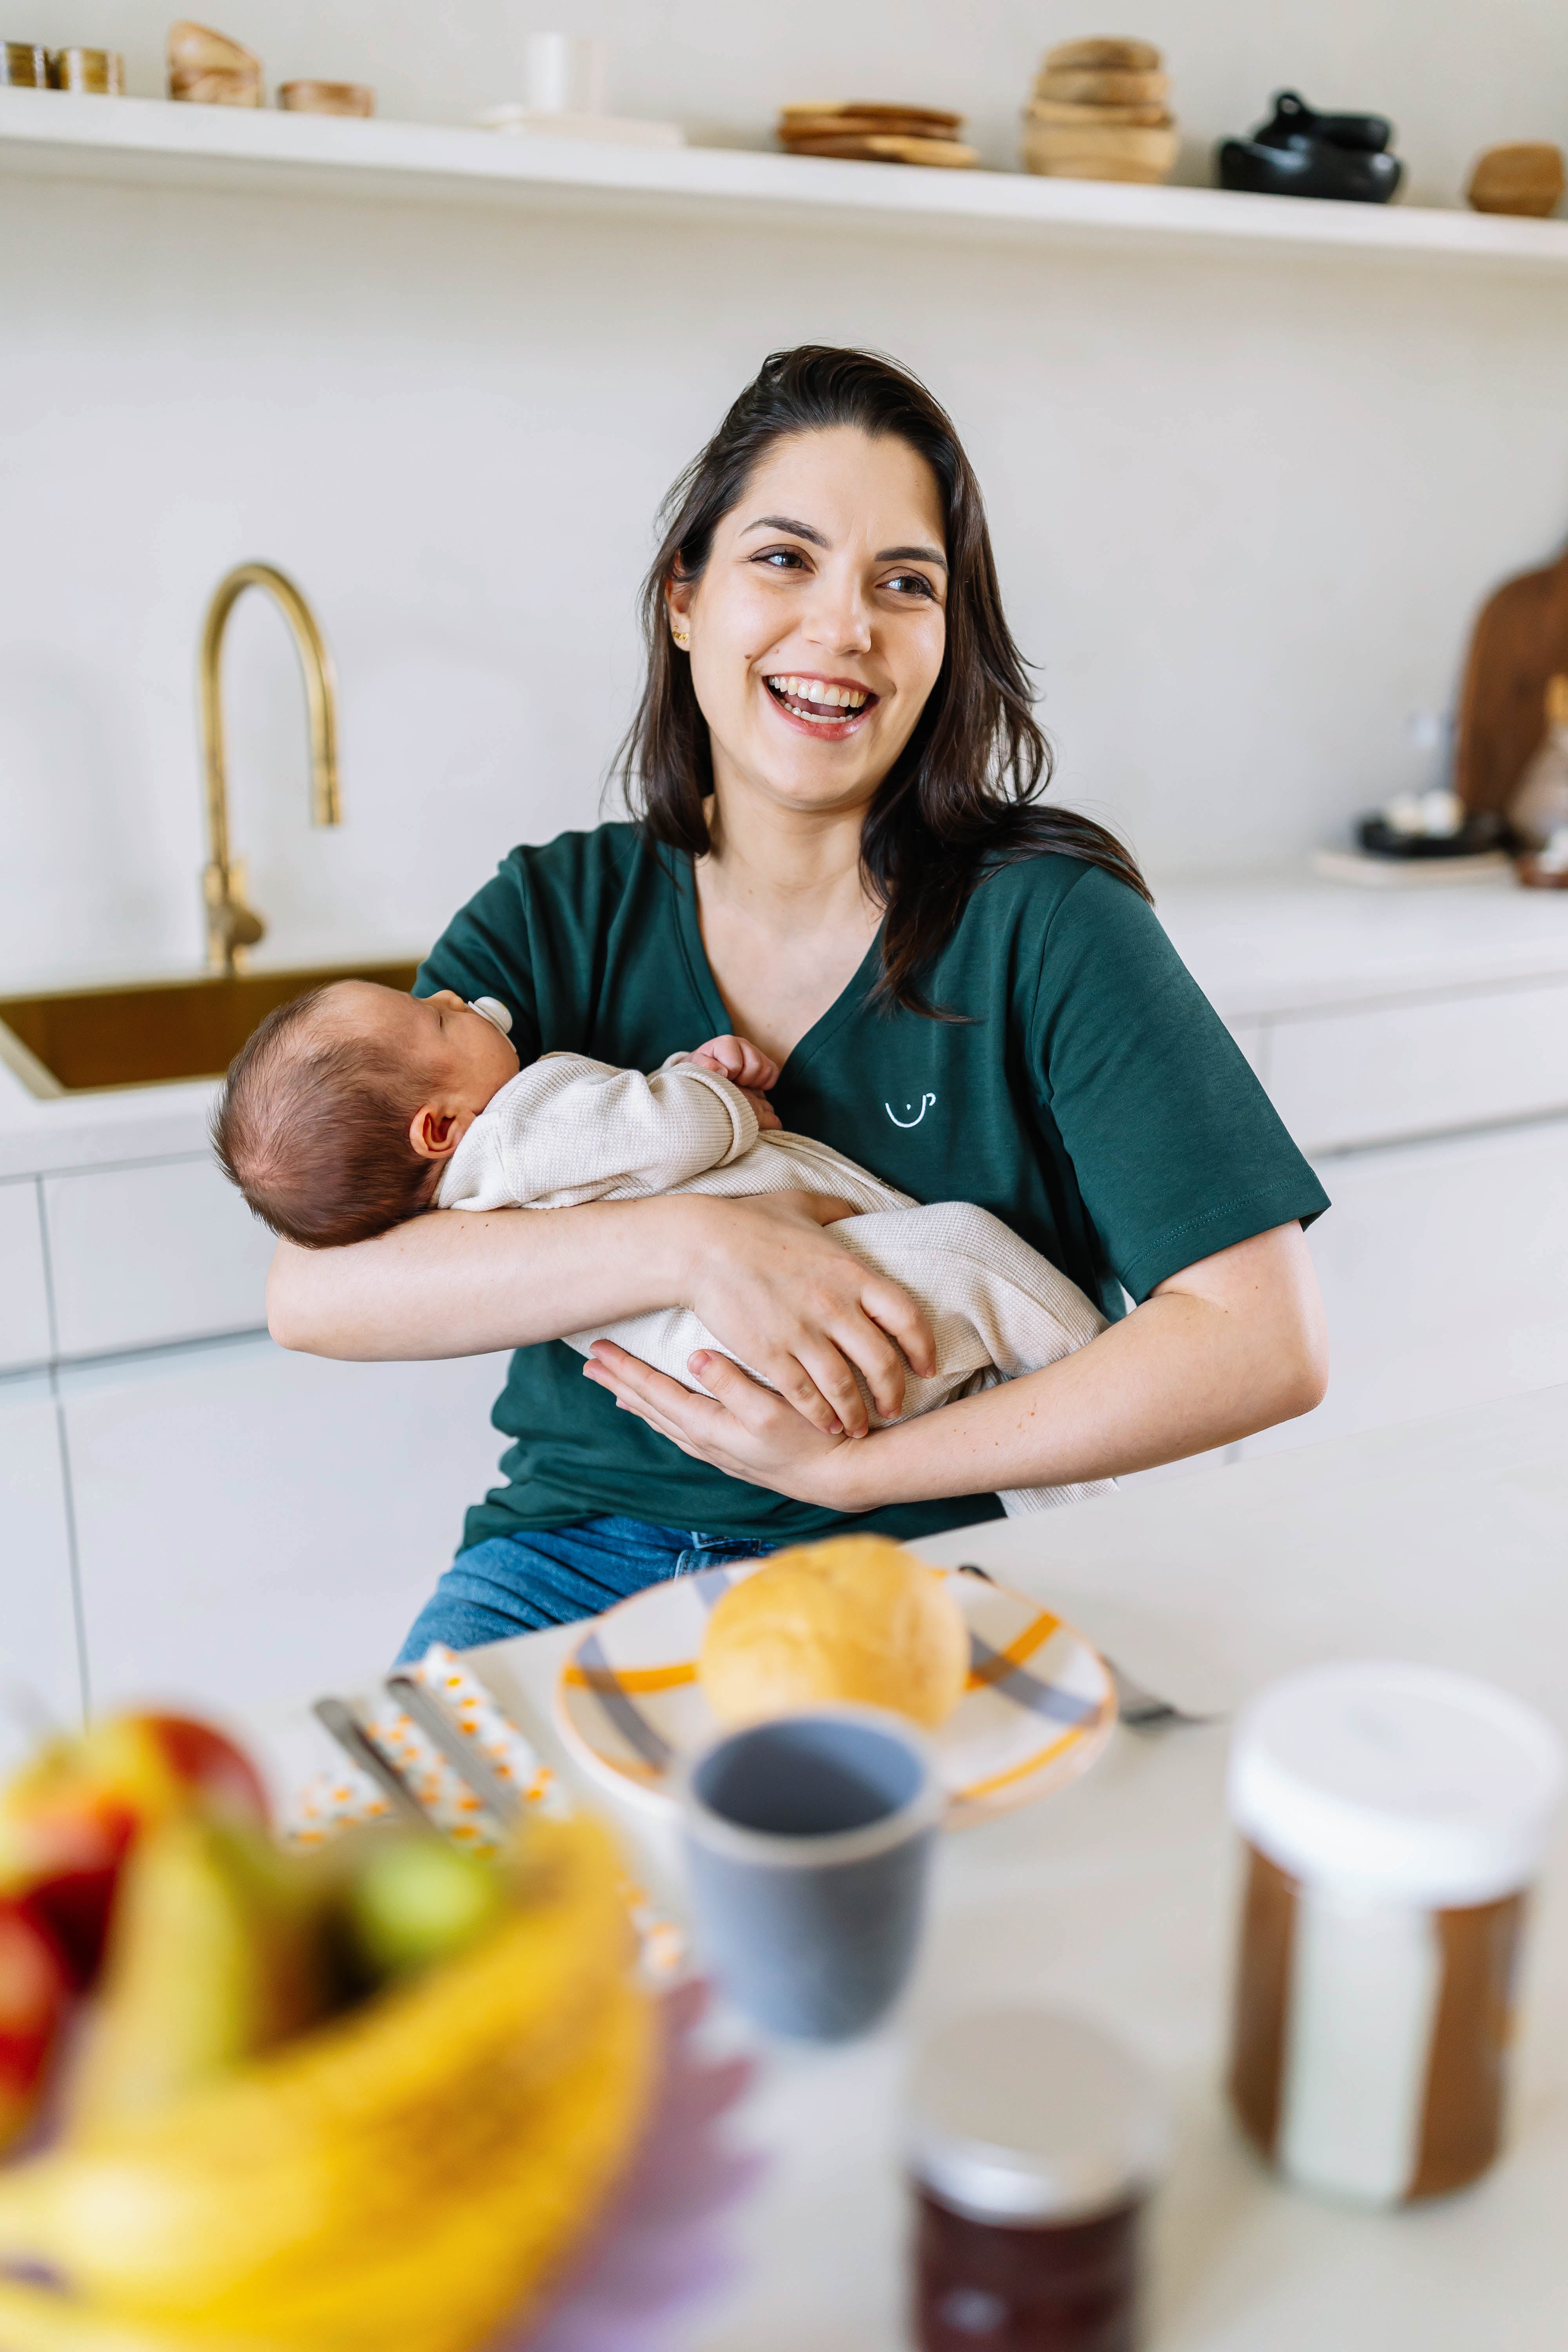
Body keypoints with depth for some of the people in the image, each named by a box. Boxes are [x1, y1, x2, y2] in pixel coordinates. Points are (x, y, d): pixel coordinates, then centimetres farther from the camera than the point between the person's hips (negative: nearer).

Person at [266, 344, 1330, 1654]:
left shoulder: (1044, 918, -7)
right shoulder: (556, 914, 2)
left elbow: (1265, 1345, -13)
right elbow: (314, 1287, -9)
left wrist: (850, 1466, -15)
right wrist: (689, 1247, -22)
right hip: (578, 1538, 2)